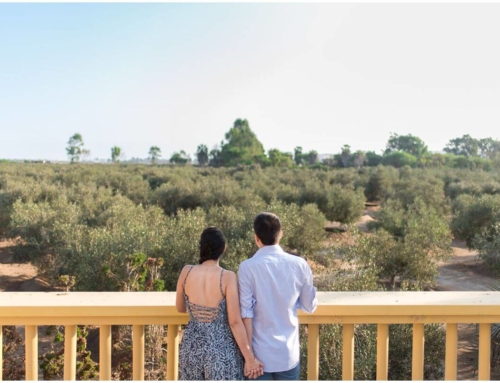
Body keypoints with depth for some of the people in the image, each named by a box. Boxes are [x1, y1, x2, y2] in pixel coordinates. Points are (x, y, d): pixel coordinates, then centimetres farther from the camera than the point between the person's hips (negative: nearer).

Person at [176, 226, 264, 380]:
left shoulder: (186, 272, -8)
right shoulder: (228, 277, -18)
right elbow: (235, 322, -18)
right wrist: (250, 358, -10)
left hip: (192, 346, 4)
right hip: (222, 349, -4)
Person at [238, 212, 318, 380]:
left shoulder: (247, 267, -14)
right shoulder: (300, 265, -7)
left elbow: (246, 315, -14)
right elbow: (309, 306, 4)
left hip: (260, 353, -2)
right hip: (289, 352, 2)